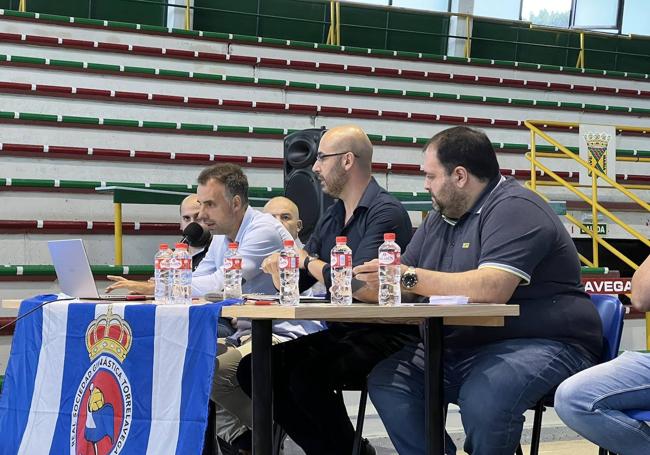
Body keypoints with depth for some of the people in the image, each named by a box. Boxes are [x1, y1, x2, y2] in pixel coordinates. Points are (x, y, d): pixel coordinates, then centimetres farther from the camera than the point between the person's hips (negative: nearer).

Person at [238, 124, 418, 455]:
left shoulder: (386, 212, -11)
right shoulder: (331, 217, 15)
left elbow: (358, 286, -22)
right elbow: (293, 283, 17)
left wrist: (308, 261, -4)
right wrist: (281, 266, -8)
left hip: (382, 336, -9)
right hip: (339, 333, 9)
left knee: (306, 375, -30)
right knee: (253, 369, -3)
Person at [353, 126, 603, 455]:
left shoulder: (514, 209, -13)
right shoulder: (439, 219, 16)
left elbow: (491, 289, -28)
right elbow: (403, 288, 15)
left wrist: (409, 277, -25)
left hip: (540, 344, -8)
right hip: (462, 350, 9)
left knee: (482, 400, -36)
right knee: (386, 380, -9)